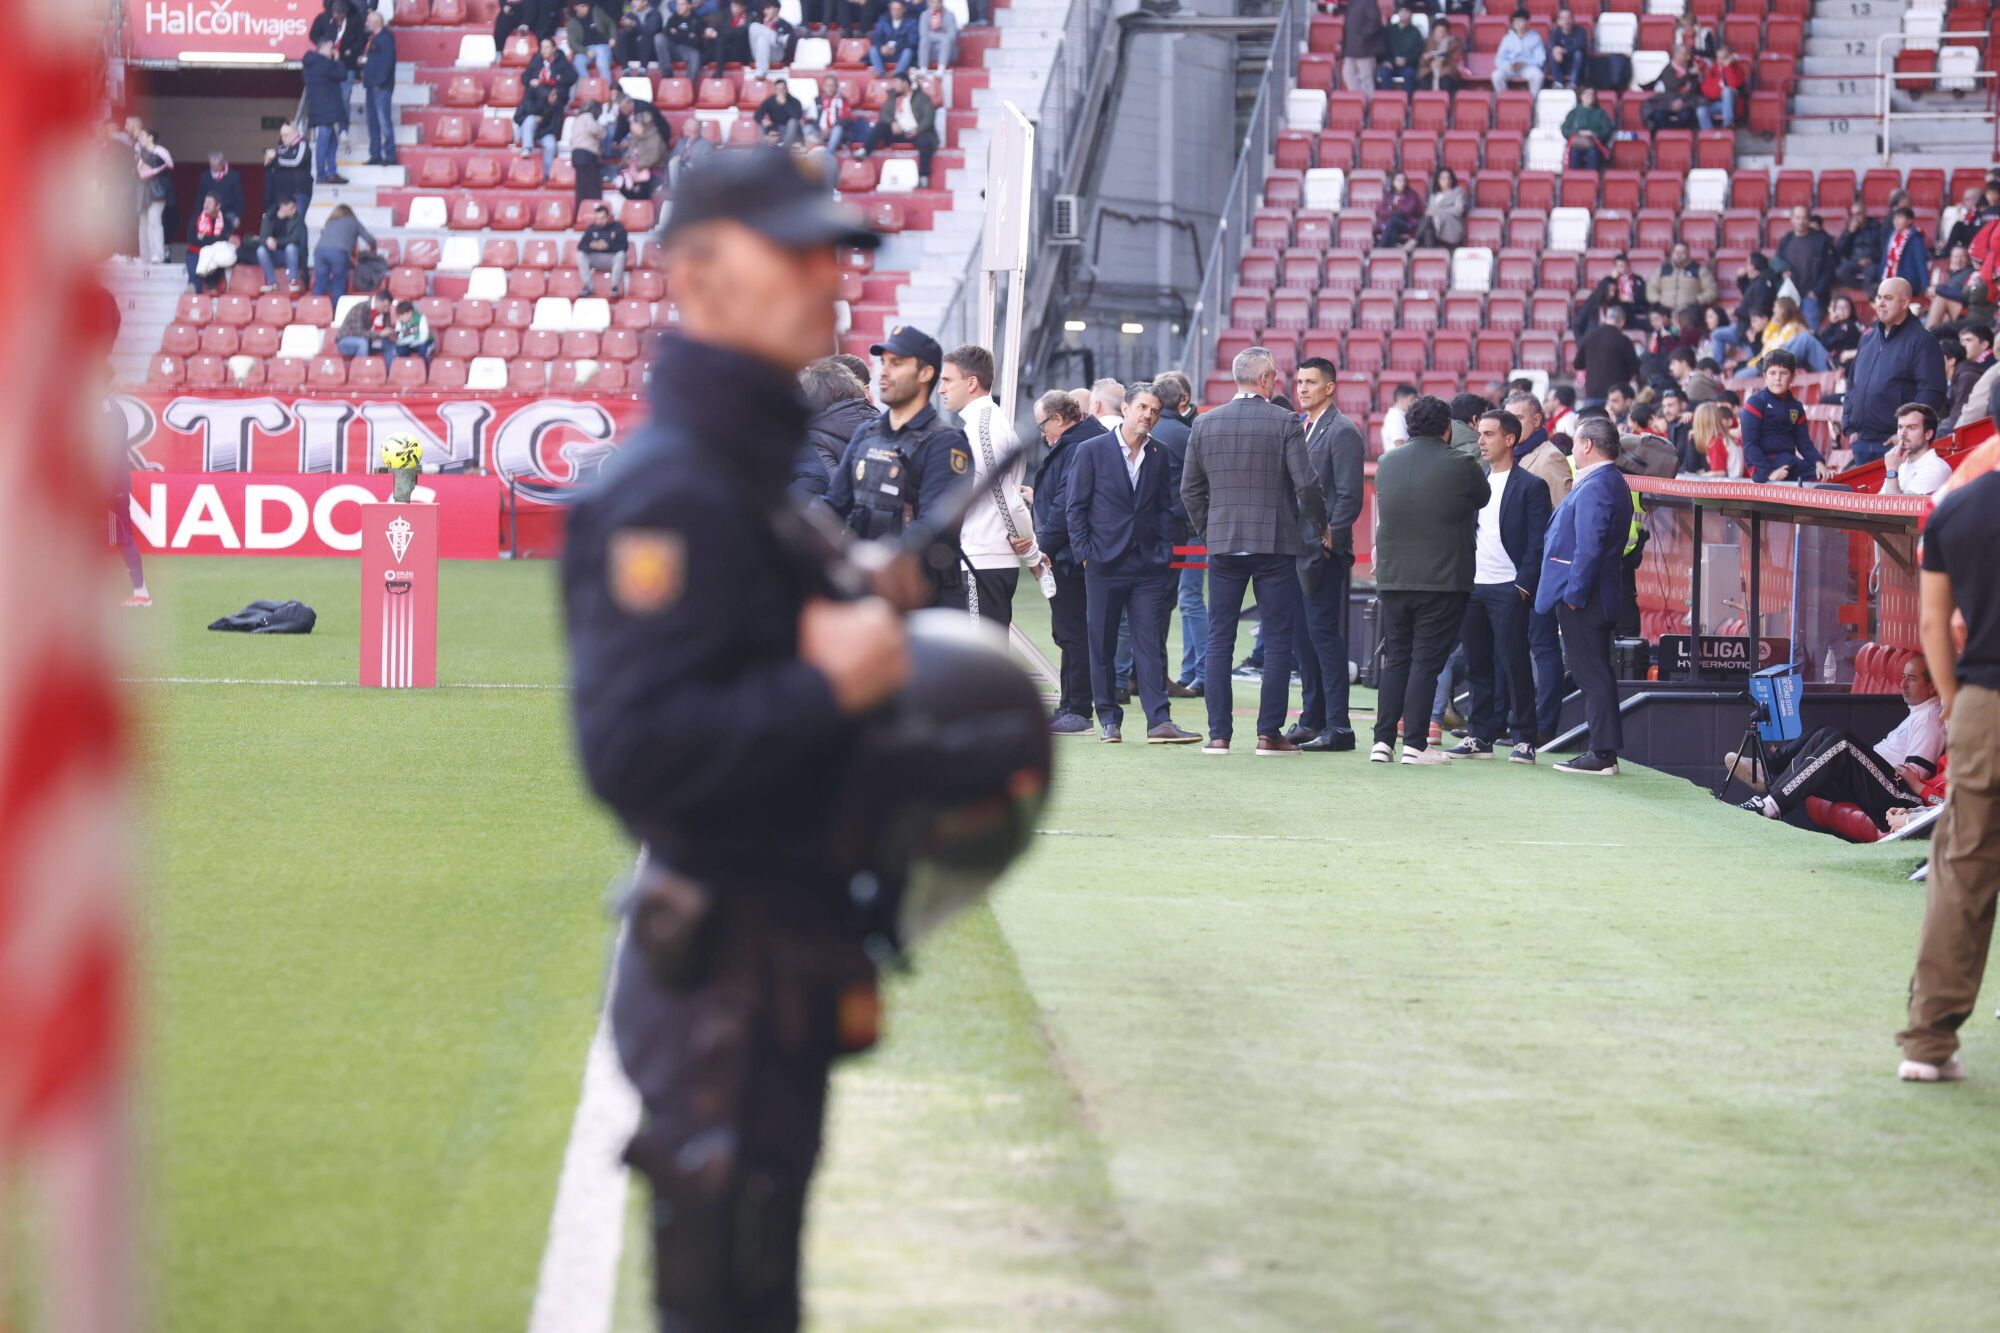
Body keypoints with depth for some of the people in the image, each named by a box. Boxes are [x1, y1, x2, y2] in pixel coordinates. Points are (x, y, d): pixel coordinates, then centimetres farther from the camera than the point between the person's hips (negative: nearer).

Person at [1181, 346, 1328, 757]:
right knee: (1277, 641, 3)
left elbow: (1190, 487, 8)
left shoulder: (1206, 424, 4)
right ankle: (1269, 733, 0)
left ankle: (1218, 734, 4)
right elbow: (1306, 483, -11)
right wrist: (1318, 525, 4)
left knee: (1219, 641, 6)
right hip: (1276, 544, -3)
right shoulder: (1285, 423, -7)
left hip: (1222, 543, 3)